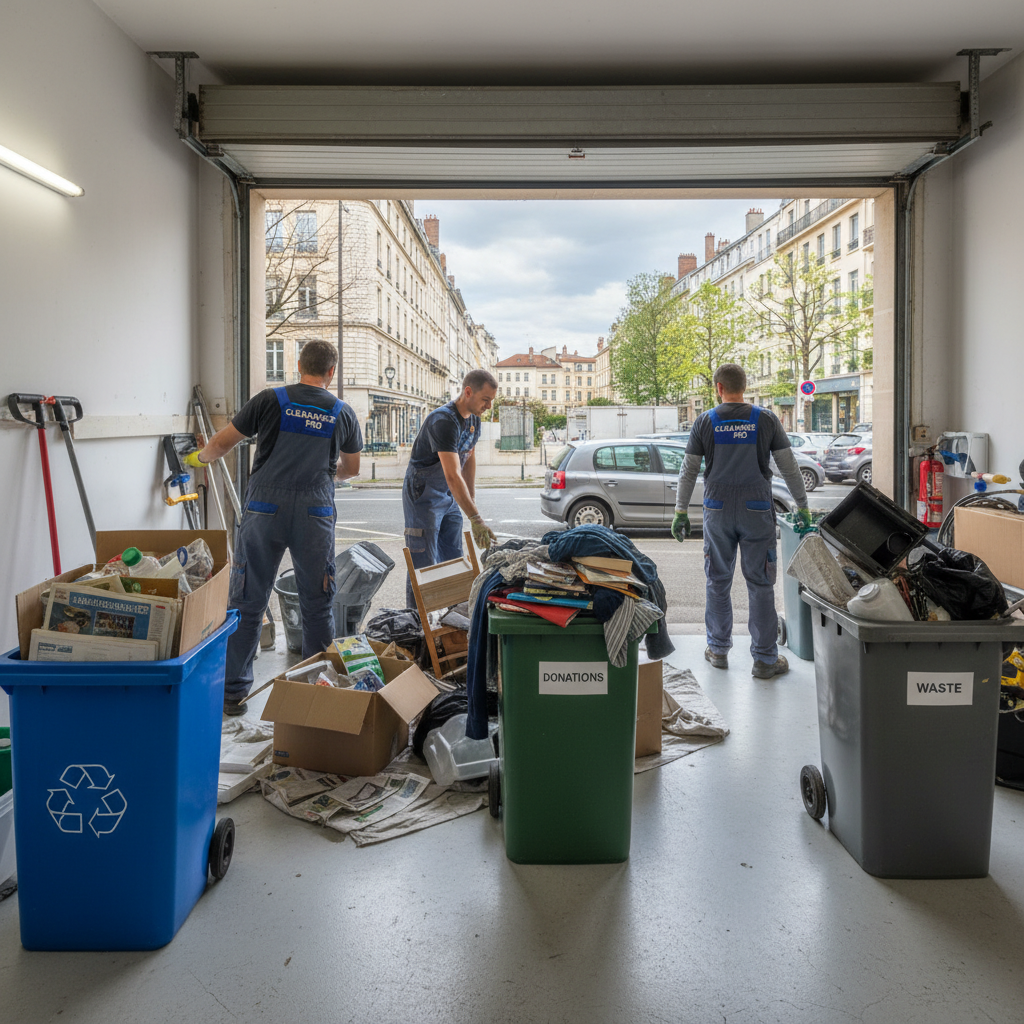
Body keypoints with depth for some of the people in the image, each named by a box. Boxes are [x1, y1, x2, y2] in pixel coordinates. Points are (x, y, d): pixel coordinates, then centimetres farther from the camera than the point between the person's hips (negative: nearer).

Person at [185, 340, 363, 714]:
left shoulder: (271, 400, 0)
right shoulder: (343, 412, 7)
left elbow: (222, 442, 5)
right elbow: (350, 469, 20)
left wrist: (199, 457, 27)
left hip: (265, 510, -1)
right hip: (315, 514, 1)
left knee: (248, 603, 7)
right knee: (317, 606, 10)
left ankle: (233, 690, 12)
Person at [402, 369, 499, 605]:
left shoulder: (473, 420, 4)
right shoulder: (444, 421, -27)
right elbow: (453, 477, -33)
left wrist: (472, 501, 11)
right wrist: (476, 519, -36)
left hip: (449, 498, 9)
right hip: (423, 497, -9)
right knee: (423, 567, -6)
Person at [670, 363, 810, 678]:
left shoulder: (705, 421, 0)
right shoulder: (766, 419, -1)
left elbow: (688, 471, 3)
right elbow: (789, 467, 2)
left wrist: (680, 512, 11)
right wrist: (802, 507, 11)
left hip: (718, 511, 1)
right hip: (757, 511, -1)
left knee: (718, 581, 11)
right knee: (760, 584, 3)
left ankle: (718, 649, 21)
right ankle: (765, 659, 7)